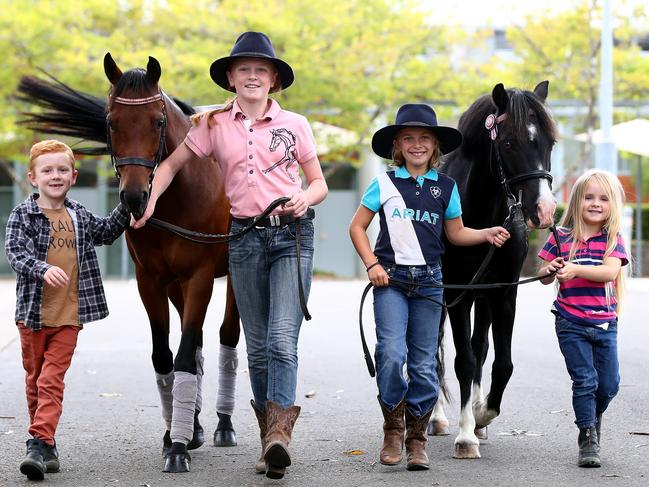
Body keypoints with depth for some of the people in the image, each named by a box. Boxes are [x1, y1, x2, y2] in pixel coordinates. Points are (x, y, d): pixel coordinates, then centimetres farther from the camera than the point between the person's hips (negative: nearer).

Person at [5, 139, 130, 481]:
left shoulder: (78, 216, 10)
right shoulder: (23, 215, -3)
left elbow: (106, 232, 30)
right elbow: (15, 251, -18)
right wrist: (43, 269, -35)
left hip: (68, 315, 1)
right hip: (32, 312, -1)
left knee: (52, 379, -9)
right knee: (35, 379, 9)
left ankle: (39, 443, -16)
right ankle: (47, 446, 22)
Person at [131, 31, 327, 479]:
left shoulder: (294, 125, 4)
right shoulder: (214, 126, 7)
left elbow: (319, 183, 9)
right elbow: (172, 165, 14)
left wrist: (305, 198, -13)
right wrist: (150, 201, -3)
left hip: (292, 236, -2)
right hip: (246, 239, 2)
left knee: (282, 339, -18)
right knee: (258, 346, 6)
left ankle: (278, 434, -27)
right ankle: (271, 440, 15)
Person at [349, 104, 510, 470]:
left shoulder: (446, 188, 8)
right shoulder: (384, 184, 2)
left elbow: (456, 233, 17)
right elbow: (357, 227, 7)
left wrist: (488, 234, 0)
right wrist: (372, 263, -5)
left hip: (428, 281, 2)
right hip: (390, 279, -2)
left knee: (424, 364, 4)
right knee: (391, 354, -16)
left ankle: (417, 438, 15)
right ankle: (393, 429, 3)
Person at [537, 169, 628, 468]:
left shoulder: (613, 239, -1)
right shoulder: (561, 238, 0)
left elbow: (610, 271, -18)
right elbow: (544, 277, 4)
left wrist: (575, 269, -30)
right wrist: (550, 270, -19)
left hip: (604, 323, 1)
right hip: (571, 323, -1)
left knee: (609, 384, 7)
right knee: (585, 381, -6)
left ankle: (593, 417, 37)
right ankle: (588, 439, 4)